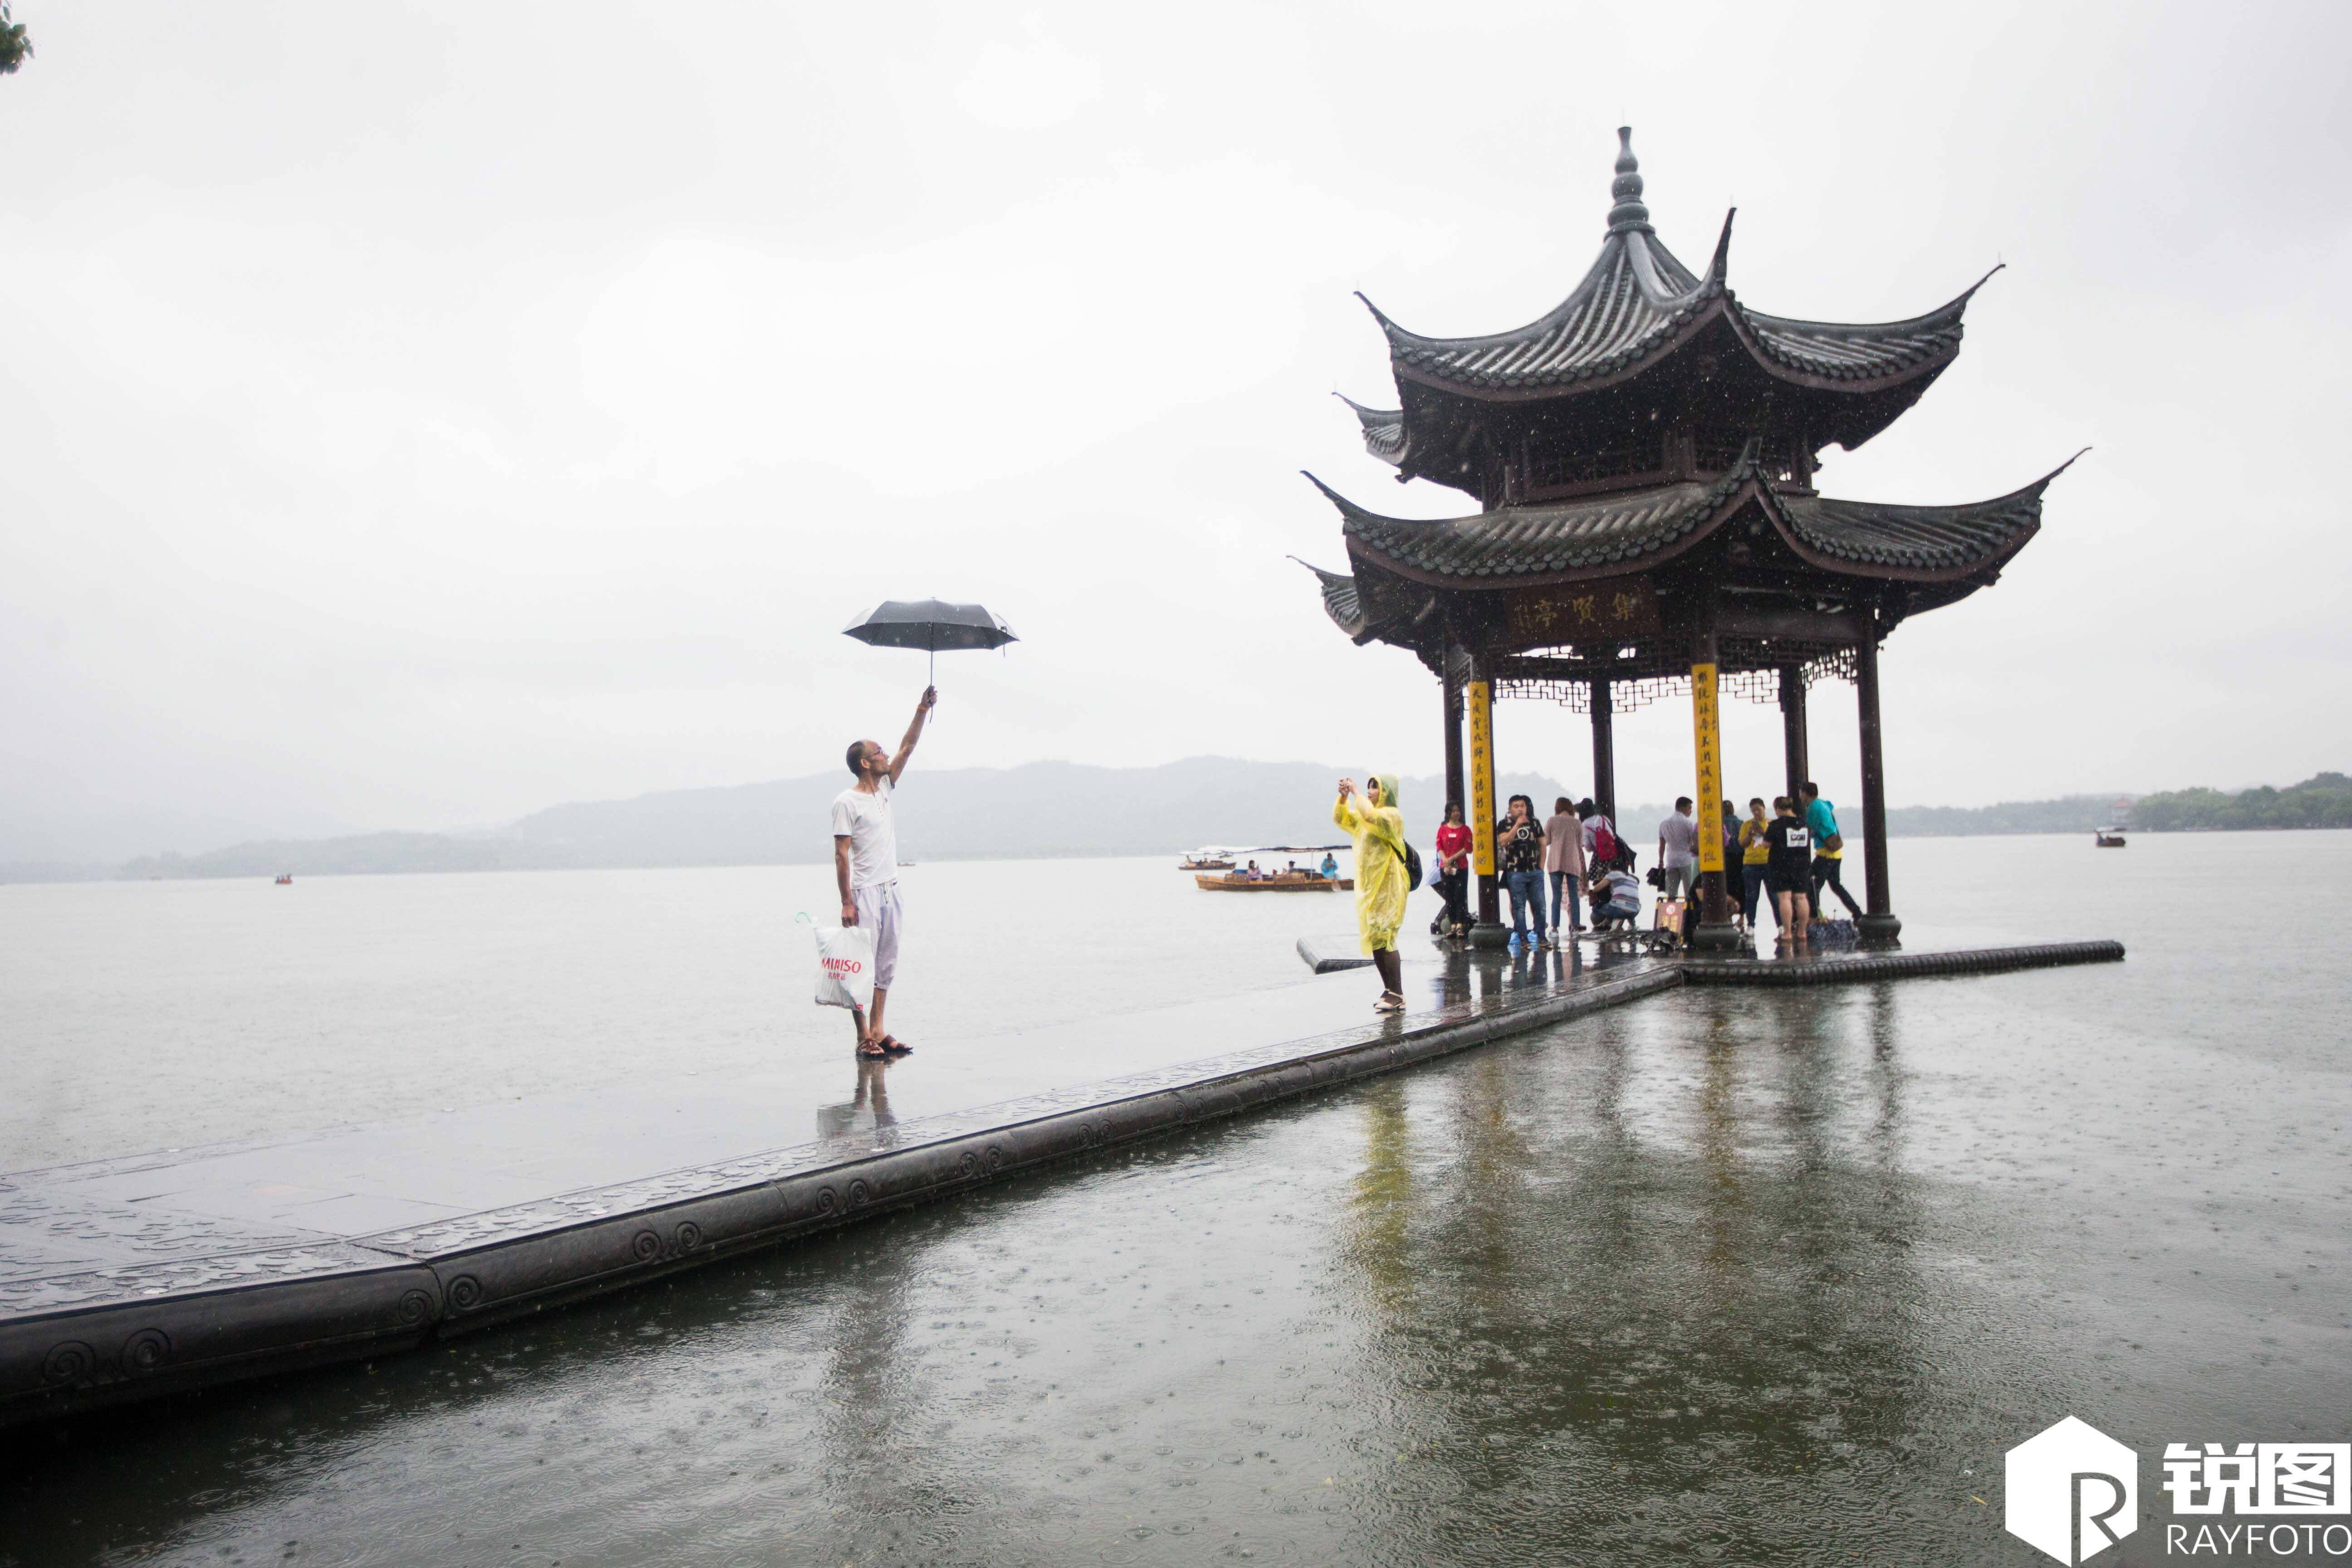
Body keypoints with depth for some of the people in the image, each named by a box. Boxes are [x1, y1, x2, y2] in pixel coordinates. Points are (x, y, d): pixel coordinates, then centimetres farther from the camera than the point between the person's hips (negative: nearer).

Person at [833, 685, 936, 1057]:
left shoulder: (884, 789, 12)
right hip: (863, 894, -8)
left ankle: (878, 1030, 16)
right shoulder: (847, 802, -10)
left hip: (890, 890, 8)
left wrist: (923, 710, 4)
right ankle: (863, 1036, -2)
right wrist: (847, 901, -18)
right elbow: (841, 854, -13)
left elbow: (908, 747, 13)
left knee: (886, 963, 10)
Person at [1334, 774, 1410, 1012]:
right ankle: (1390, 992, 13)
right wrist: (1344, 797, 1)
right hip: (1367, 886, 9)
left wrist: (1356, 792, -16)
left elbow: (1371, 817, -27)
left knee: (1384, 939, -13)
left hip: (1386, 887, -9)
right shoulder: (1366, 815, 17)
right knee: (1375, 941, 7)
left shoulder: (1392, 815, -8)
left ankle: (1396, 995, -11)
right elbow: (1340, 819, 18)